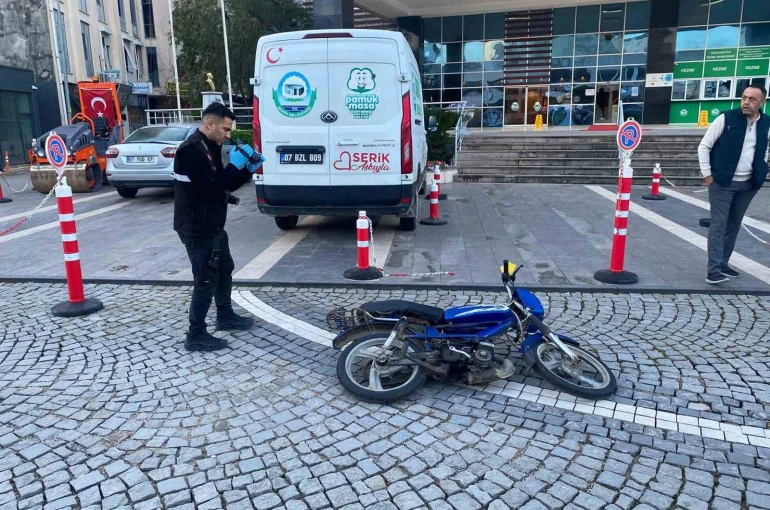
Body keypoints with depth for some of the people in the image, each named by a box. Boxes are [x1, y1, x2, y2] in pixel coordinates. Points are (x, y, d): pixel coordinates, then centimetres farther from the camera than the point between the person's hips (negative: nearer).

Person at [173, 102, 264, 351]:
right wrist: (234, 165, -22)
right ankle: (196, 336, 8)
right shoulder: (191, 150, -20)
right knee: (206, 280, -4)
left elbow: (225, 186, 15)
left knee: (224, 271, 22)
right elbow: (210, 189, -27)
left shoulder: (209, 148, 13)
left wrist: (248, 169, 1)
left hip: (212, 226, 11)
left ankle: (226, 317, 39)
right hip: (198, 229, -11)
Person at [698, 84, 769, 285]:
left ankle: (723, 265, 22)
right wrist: (707, 174, -7)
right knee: (719, 225, -6)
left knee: (734, 225, 11)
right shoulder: (726, 118, -9)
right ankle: (713, 270, -4)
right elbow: (704, 146, -5)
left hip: (748, 184, 5)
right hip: (722, 183, -4)